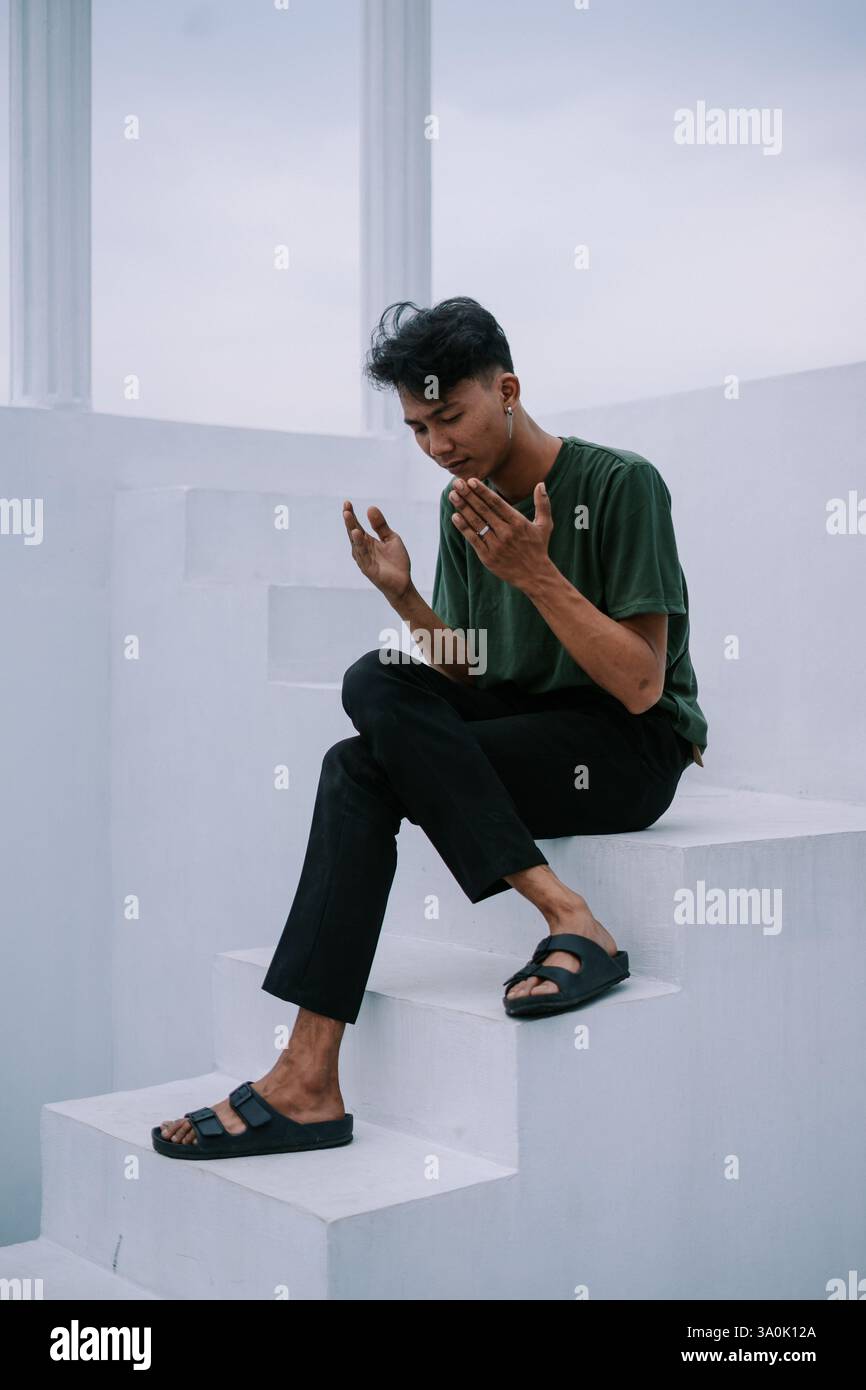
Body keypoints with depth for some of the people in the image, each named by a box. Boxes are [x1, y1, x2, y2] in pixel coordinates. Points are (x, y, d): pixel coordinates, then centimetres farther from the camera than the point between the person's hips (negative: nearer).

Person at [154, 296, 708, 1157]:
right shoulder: (465, 508, 8)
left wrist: (536, 574, -24)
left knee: (367, 765, -24)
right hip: (522, 730, 7)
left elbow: (639, 687, -17)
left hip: (635, 749, -7)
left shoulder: (621, 484, -11)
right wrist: (404, 598, -9)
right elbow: (469, 678, 7)